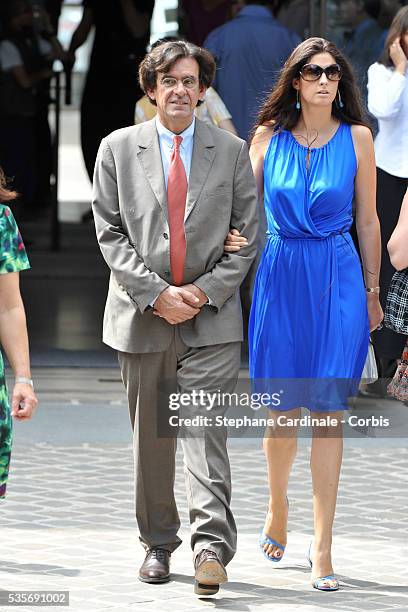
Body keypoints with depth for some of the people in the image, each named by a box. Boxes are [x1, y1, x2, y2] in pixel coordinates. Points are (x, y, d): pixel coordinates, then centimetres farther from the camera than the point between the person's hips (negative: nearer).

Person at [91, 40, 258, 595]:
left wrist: (205, 291, -8)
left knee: (205, 430, -11)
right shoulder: (118, 149, 5)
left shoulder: (232, 152, 5)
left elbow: (248, 235, 4)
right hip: (142, 316, 1)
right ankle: (158, 544, 19)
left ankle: (212, 545, -17)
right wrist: (155, 293, -10)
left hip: (211, 317, -1)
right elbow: (109, 232, 1)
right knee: (151, 437, 8)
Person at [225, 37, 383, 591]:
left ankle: (322, 549, 0)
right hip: (280, 274, 1)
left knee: (328, 410, -3)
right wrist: (230, 238, -12)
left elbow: (368, 221, 7)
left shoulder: (357, 138, 2)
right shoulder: (269, 135, 4)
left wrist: (372, 292, 9)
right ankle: (277, 509, 32)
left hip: (338, 278, -1)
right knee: (283, 412, 4)